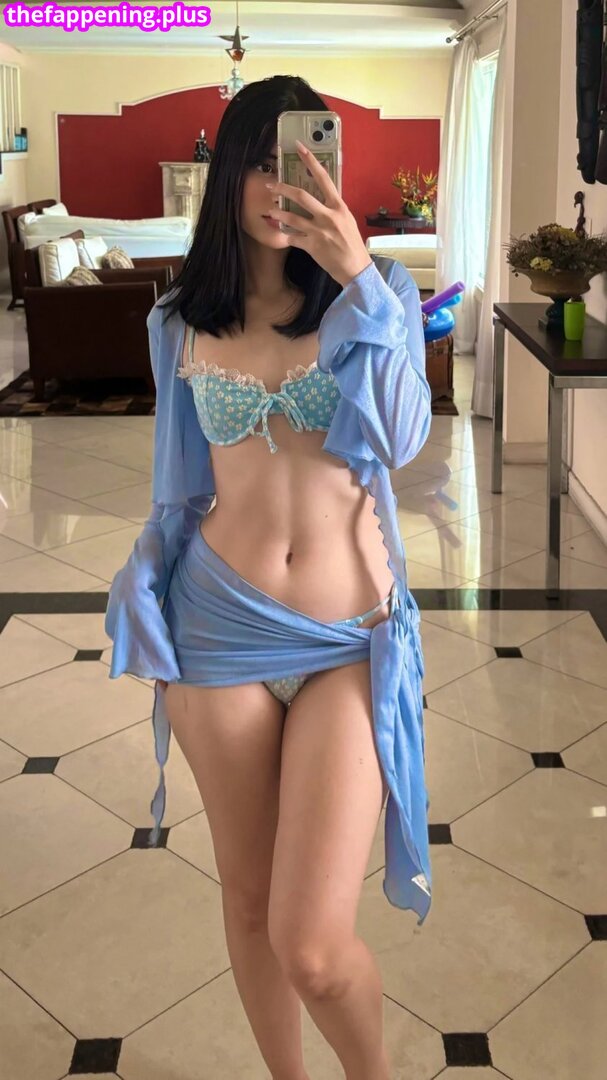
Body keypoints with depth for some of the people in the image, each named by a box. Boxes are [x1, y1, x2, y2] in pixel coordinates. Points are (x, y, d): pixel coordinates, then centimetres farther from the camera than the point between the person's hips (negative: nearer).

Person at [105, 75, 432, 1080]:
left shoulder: (377, 294, 0)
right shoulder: (180, 321, 6)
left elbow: (401, 438, -17)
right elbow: (180, 483, 13)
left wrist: (360, 277, -26)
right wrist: (149, 618, 14)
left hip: (350, 639, -2)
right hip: (220, 630, 3)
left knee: (312, 948, -7)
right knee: (247, 895, 16)